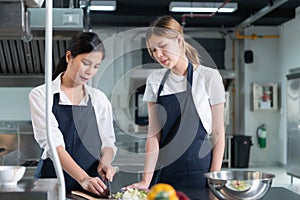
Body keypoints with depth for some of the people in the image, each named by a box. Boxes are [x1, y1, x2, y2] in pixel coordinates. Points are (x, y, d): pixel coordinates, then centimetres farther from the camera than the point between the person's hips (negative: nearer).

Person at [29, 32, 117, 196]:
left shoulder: (99, 99, 10)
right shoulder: (40, 95, -1)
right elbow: (53, 144, -12)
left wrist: (105, 162, -8)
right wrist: (83, 178, -23)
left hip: (92, 186, 4)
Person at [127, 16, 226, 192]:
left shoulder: (209, 77, -6)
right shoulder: (154, 80, 3)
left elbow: (218, 133, -4)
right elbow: (154, 134, -1)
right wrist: (146, 180, -10)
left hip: (199, 175, -2)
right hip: (163, 173, 3)